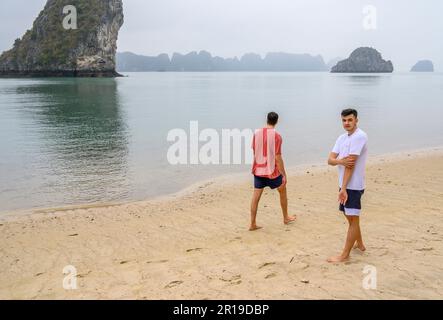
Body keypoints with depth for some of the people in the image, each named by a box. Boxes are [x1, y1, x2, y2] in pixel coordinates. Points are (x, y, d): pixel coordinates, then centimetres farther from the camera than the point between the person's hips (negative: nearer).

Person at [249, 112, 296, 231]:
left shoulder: (256, 133, 0)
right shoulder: (276, 136, -13)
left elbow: (254, 153, 8)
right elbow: (278, 157, -15)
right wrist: (284, 175, -8)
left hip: (258, 170, 3)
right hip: (272, 171, -3)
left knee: (256, 196, 6)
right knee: (282, 191, 19)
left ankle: (253, 224, 5)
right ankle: (286, 218, 32)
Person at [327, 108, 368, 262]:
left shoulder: (359, 136, -16)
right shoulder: (342, 138, 10)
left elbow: (351, 164, -20)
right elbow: (330, 160, 3)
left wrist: (344, 188, -21)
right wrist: (340, 161, -21)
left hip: (353, 185, -9)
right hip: (345, 184, 9)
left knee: (353, 219, -1)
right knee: (350, 216, 20)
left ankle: (345, 255, 4)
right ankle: (359, 244, 37)